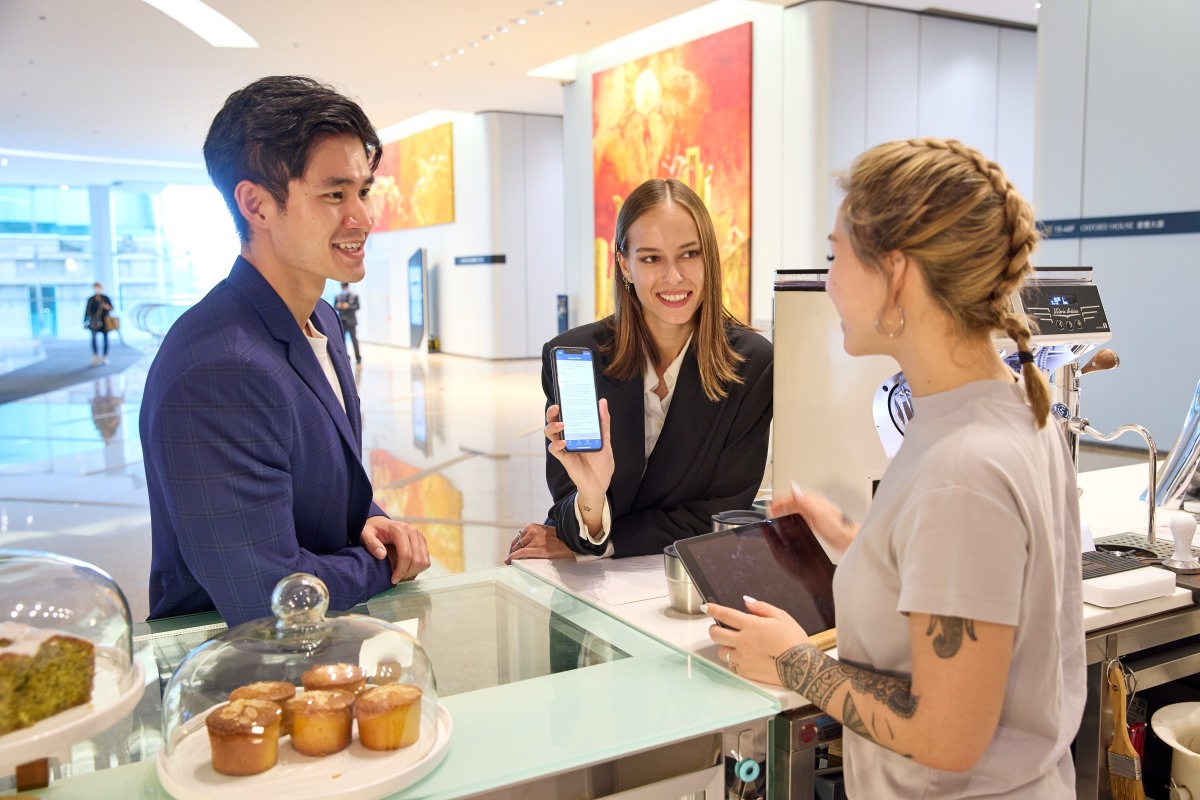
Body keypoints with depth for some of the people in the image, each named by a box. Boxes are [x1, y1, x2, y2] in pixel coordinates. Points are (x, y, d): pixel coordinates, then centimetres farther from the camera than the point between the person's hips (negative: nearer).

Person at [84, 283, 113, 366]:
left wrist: (108, 307, -16)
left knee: (105, 338, 5)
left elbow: (111, 308, 7)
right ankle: (95, 357, -14)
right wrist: (85, 321, 5)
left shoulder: (105, 298, 4)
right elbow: (87, 311, 8)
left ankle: (105, 357, 14)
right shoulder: (91, 299, 6)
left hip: (104, 322, 0)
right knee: (93, 338, -14)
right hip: (94, 322, 0)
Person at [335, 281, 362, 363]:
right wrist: (338, 306, -13)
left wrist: (348, 306, -21)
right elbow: (335, 306, 9)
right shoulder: (338, 296, 8)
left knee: (354, 339, -3)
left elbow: (357, 307, -6)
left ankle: (358, 358, 2)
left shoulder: (354, 296, -1)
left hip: (351, 321, -3)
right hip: (341, 321, 3)